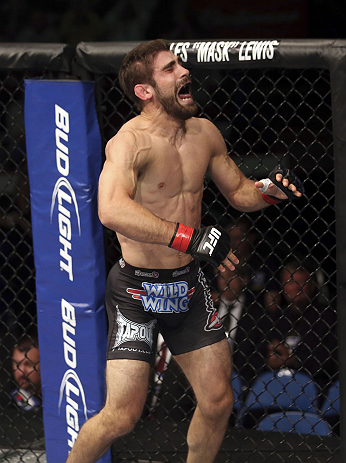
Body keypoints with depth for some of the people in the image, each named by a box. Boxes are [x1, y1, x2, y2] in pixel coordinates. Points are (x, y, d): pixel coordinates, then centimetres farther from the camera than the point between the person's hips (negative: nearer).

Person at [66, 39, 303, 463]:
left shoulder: (204, 133, 3)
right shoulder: (130, 141, -21)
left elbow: (238, 193, 19)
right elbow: (112, 210, -40)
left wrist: (270, 190, -4)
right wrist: (190, 237, -43)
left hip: (189, 286, 7)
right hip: (137, 289, -7)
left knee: (218, 402, 7)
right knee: (122, 416, -8)